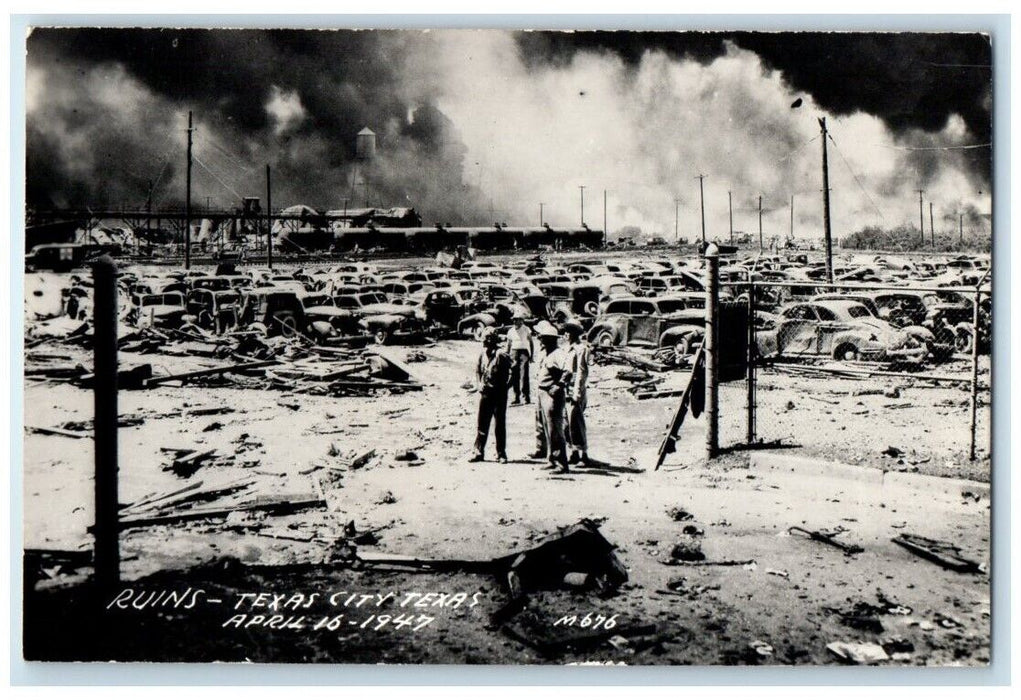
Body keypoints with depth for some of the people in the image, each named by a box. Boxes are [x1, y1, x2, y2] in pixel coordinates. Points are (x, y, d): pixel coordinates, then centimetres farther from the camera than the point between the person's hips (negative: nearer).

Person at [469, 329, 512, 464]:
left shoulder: (502, 356, -14)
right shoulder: (483, 355, 4)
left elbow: (511, 374, -13)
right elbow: (477, 370, 15)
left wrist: (503, 388, -16)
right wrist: (479, 384, 1)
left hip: (499, 395, -5)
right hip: (485, 394, 5)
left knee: (500, 425, 4)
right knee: (482, 423, 9)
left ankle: (501, 454, 13)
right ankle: (478, 452, 17)